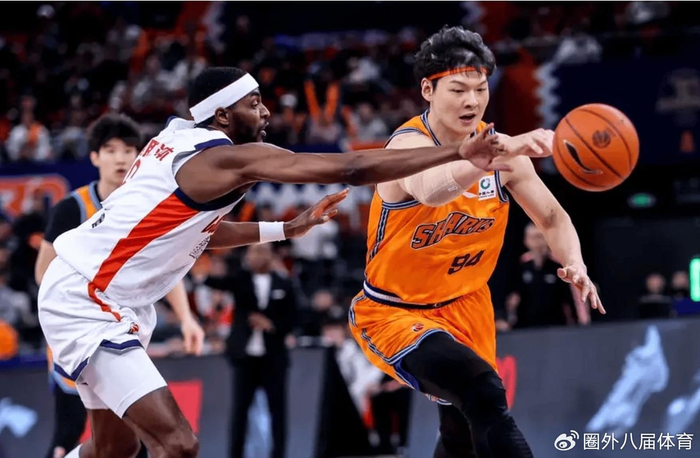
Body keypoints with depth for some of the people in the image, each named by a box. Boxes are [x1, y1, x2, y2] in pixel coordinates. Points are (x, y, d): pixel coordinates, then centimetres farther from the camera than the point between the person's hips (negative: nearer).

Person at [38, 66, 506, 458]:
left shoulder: (180, 141, 8)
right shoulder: (229, 157, -19)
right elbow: (349, 169, -26)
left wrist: (286, 229, 19)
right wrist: (459, 152, -26)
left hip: (88, 295, 10)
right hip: (85, 303, -10)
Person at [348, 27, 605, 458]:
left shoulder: (498, 146, -5)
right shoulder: (409, 146, -25)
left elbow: (552, 217, 4)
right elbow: (432, 191, -50)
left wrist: (575, 264, -18)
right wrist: (502, 151, -68)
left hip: (466, 307, 7)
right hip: (394, 314, -7)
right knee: (483, 393, -31)